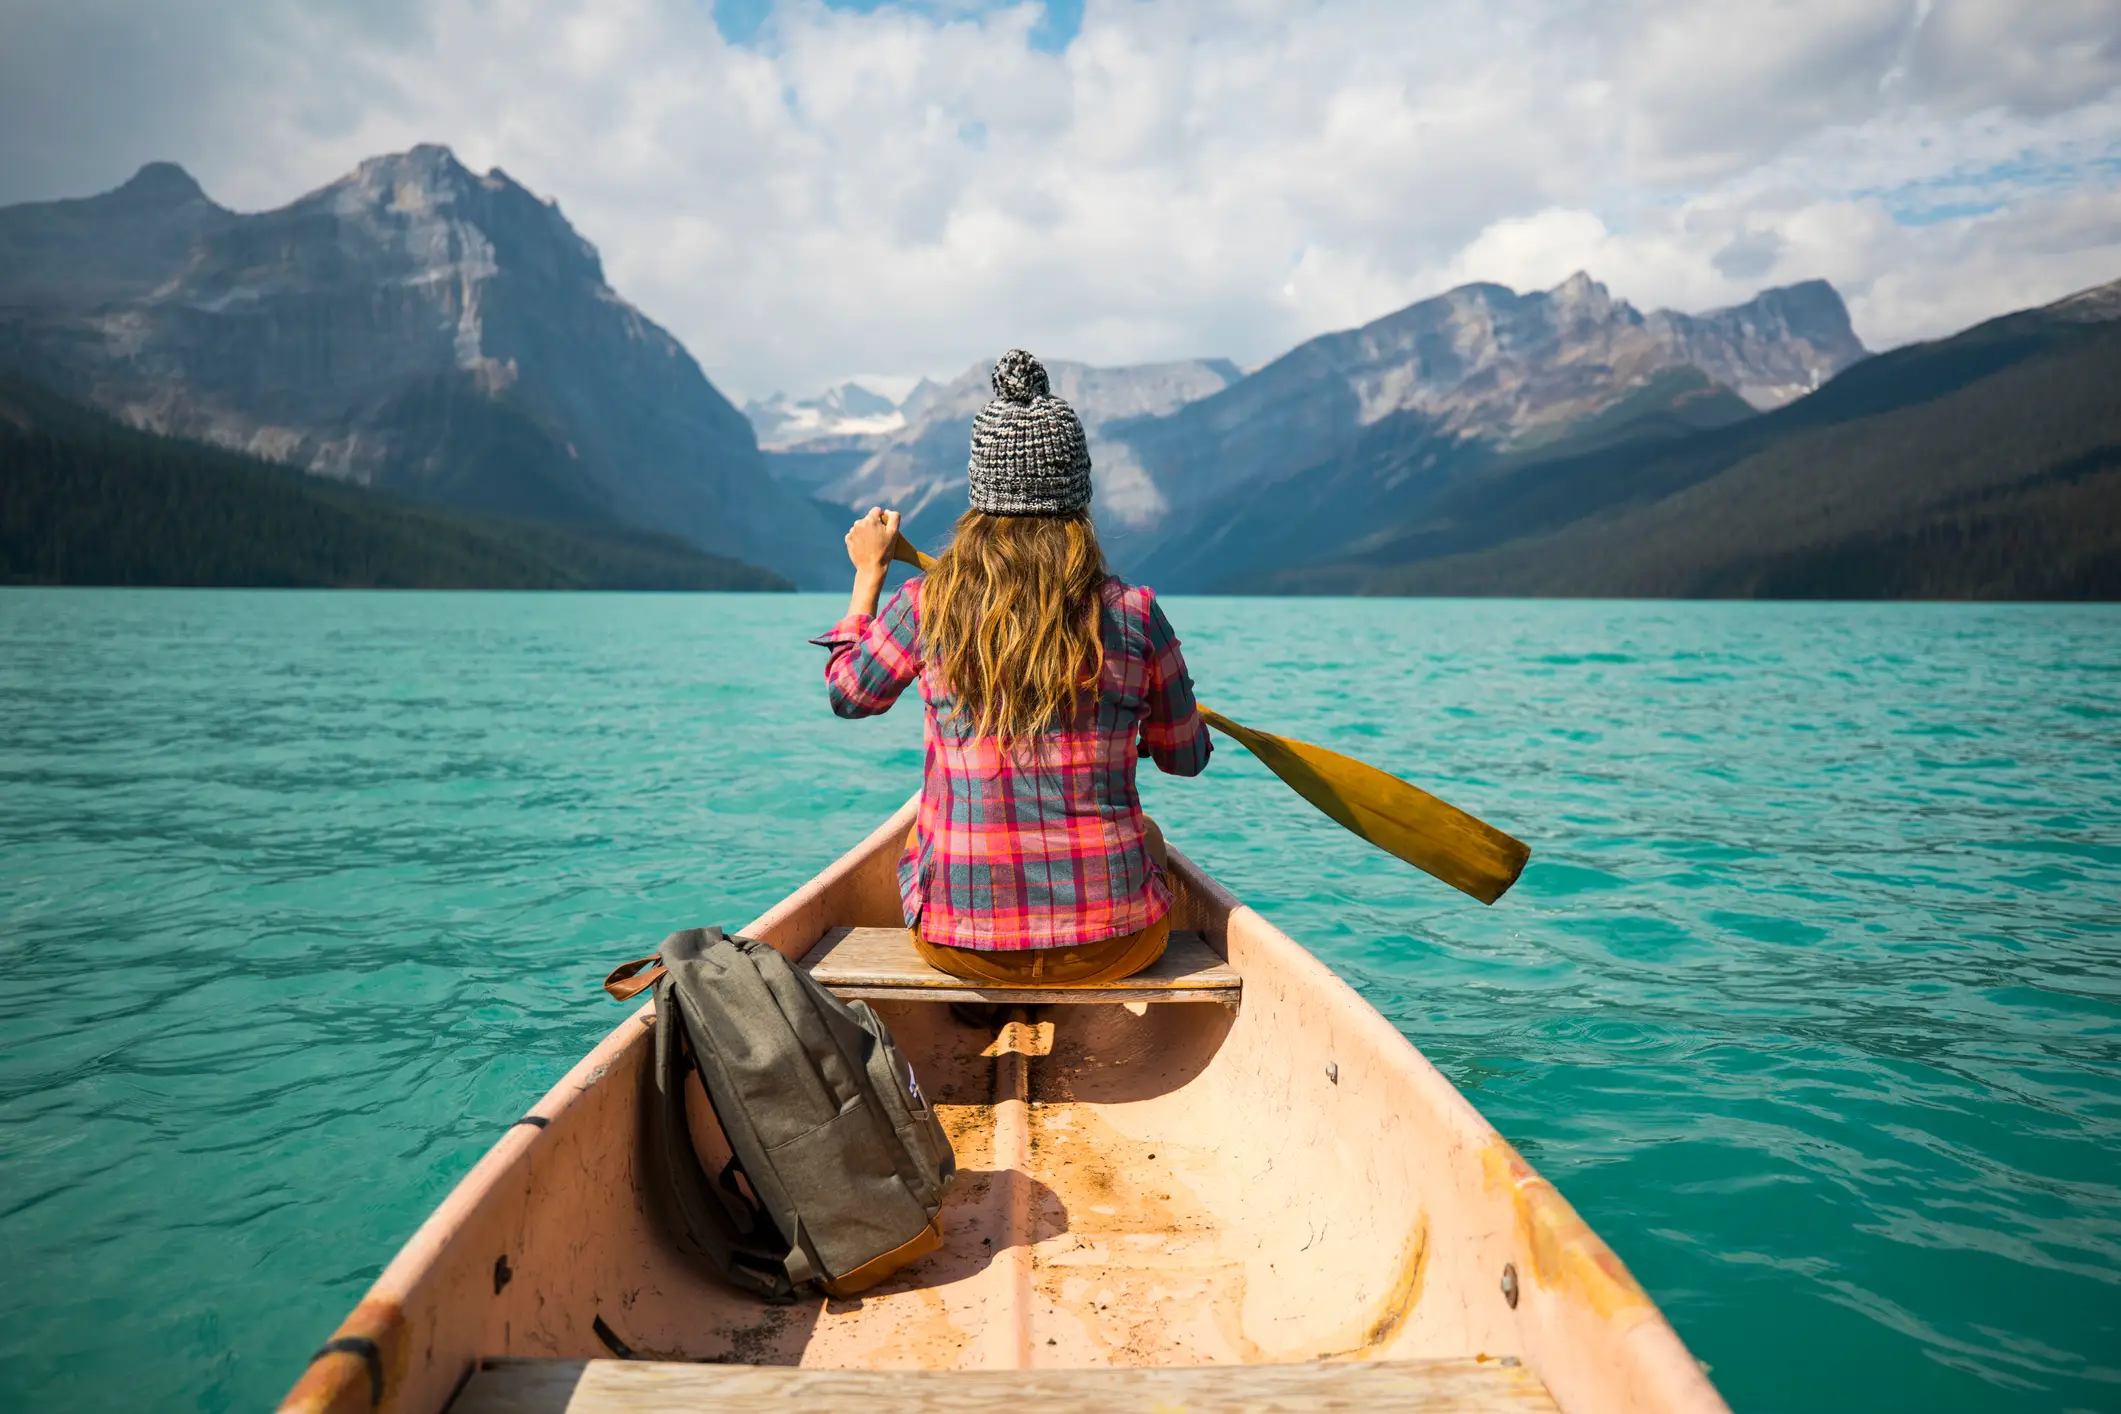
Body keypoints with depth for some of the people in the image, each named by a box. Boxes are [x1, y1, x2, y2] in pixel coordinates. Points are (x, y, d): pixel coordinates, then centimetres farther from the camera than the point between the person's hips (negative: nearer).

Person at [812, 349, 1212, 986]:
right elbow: (1187, 757, 6)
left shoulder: (924, 606, -8)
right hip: (1110, 945, 0)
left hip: (958, 942, 1)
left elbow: (846, 691, 13)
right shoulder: (1134, 614, -9)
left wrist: (868, 574, 25)